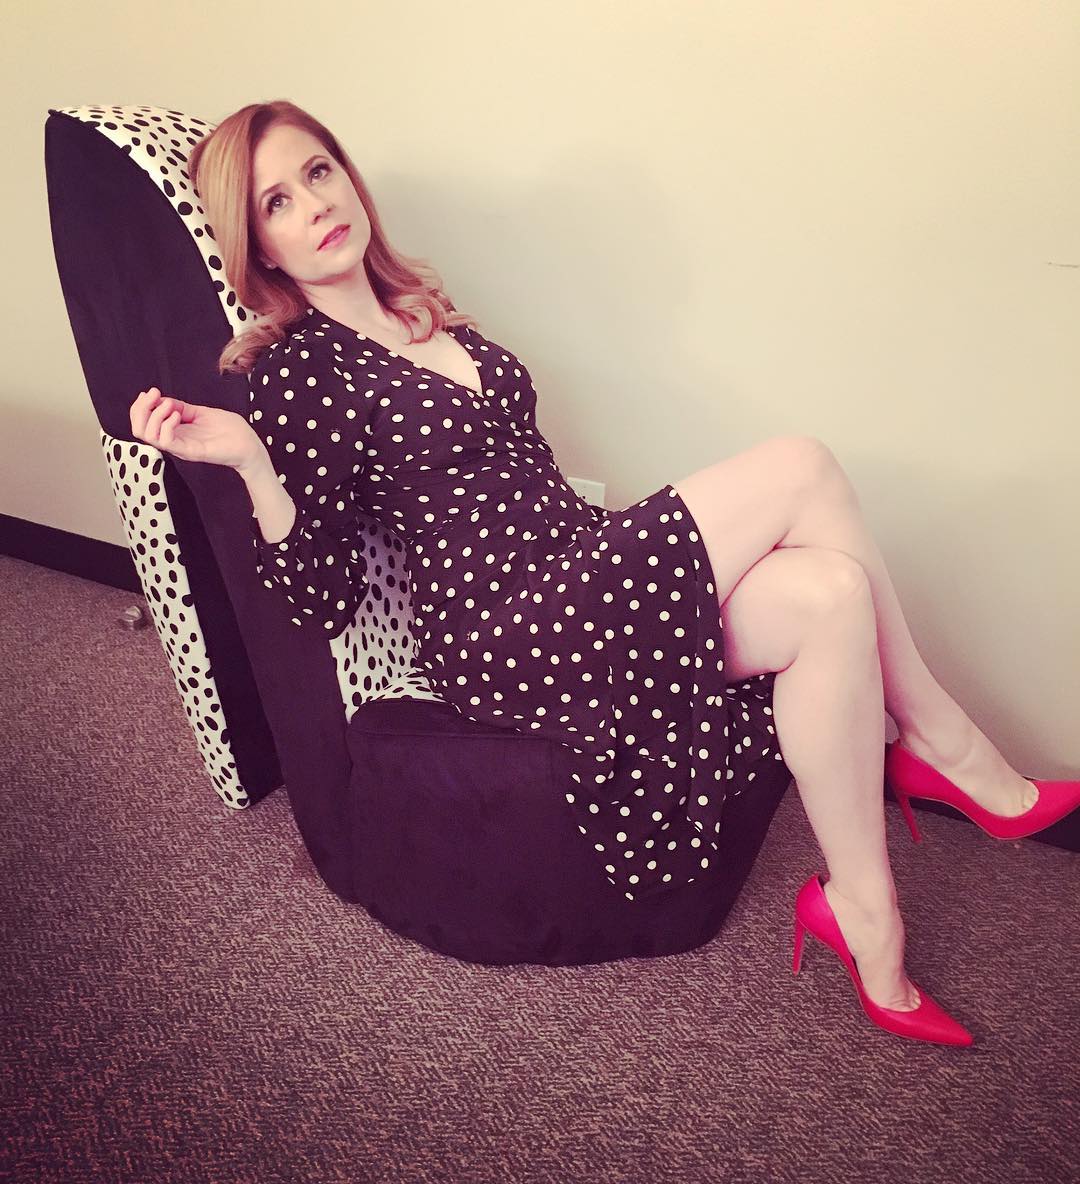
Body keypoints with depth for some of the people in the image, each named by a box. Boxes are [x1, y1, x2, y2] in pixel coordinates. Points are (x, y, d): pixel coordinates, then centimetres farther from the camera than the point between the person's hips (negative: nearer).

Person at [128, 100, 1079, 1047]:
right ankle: (945, 743, -2)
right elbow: (323, 599, -11)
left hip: (578, 574, 8)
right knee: (802, 466, -19)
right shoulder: (295, 372, -5)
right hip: (497, 628, -7)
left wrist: (607, 534, 18)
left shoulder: (423, 308, 17)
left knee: (830, 590, -18)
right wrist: (249, 463, -22)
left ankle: (864, 908, -5)